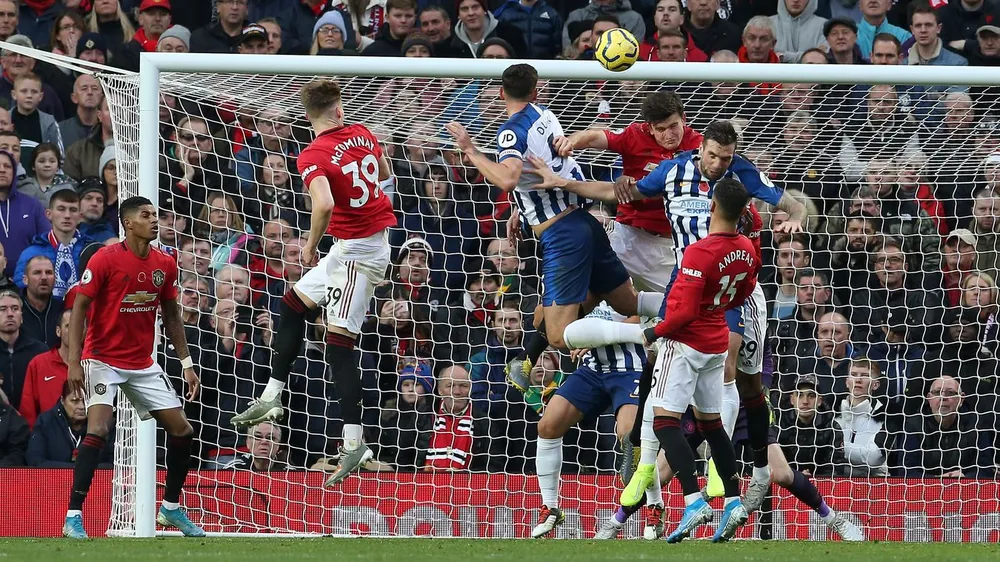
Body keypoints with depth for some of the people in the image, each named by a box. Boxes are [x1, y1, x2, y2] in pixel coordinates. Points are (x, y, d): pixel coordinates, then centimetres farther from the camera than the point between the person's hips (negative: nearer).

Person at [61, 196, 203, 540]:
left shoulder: (165, 264, 3)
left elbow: (171, 317, 13)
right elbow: (79, 308, -12)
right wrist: (74, 361, -19)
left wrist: (186, 363, 9)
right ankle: (73, 517, -20)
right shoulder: (105, 259, -14)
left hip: (143, 364, 6)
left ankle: (171, 508, 24)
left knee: (181, 429, 4)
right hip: (103, 359, -6)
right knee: (99, 429, -23)